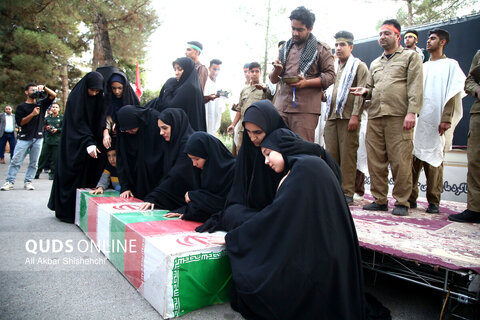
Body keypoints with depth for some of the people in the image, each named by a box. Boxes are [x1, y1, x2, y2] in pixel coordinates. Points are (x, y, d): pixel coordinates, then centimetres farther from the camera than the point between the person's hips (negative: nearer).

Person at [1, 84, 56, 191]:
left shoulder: (41, 104, 15)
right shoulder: (21, 107, 7)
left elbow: (53, 95, 9)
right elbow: (20, 122, -2)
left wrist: (44, 88, -3)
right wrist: (32, 114, -11)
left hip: (38, 138, 2)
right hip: (24, 138, -2)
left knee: (34, 163, 2)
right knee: (16, 161, -3)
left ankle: (28, 182, 9)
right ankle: (9, 182, 4)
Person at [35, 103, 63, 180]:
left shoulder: (62, 118, 4)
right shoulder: (47, 117, 14)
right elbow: (43, 126, 19)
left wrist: (57, 130, -13)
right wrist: (46, 128, -2)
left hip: (57, 141, -3)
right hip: (48, 140, 3)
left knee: (55, 158, 0)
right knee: (43, 156, 3)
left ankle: (52, 173, 10)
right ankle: (37, 172, 11)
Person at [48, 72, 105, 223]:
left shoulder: (99, 99, 7)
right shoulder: (75, 98, -8)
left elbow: (101, 120, 5)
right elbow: (77, 124, -15)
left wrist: (105, 131, -18)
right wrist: (88, 143, -26)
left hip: (92, 144, 4)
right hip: (74, 145, -4)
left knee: (90, 175, 0)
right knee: (73, 175, -2)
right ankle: (68, 211, 8)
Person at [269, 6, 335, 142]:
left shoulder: (321, 49, 9)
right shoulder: (284, 49, 21)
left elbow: (330, 76, 2)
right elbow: (273, 80, 21)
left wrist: (307, 82, -13)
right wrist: (276, 71, -3)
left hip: (306, 108, -4)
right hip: (281, 106, 4)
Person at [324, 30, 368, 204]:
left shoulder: (359, 66, 7)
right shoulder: (332, 67, 24)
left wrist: (355, 115, -14)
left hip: (348, 117, -5)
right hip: (331, 117, 5)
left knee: (347, 155, -6)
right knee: (331, 154, 3)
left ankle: (347, 192, -1)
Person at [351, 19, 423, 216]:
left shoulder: (410, 56, 11)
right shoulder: (375, 63, 26)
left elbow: (415, 86, 0)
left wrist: (412, 112, -12)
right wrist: (365, 92, 4)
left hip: (399, 117, -5)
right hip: (375, 117, 5)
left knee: (400, 161, -6)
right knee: (375, 161, 2)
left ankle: (401, 202, 4)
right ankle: (380, 200, 11)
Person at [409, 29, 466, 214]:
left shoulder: (450, 65, 8)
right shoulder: (423, 67, 24)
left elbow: (453, 94, -2)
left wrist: (446, 118, -14)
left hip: (436, 120, -4)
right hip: (417, 119, 4)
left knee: (435, 160, -4)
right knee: (413, 158, -2)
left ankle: (433, 202, 1)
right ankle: (411, 197, 3)